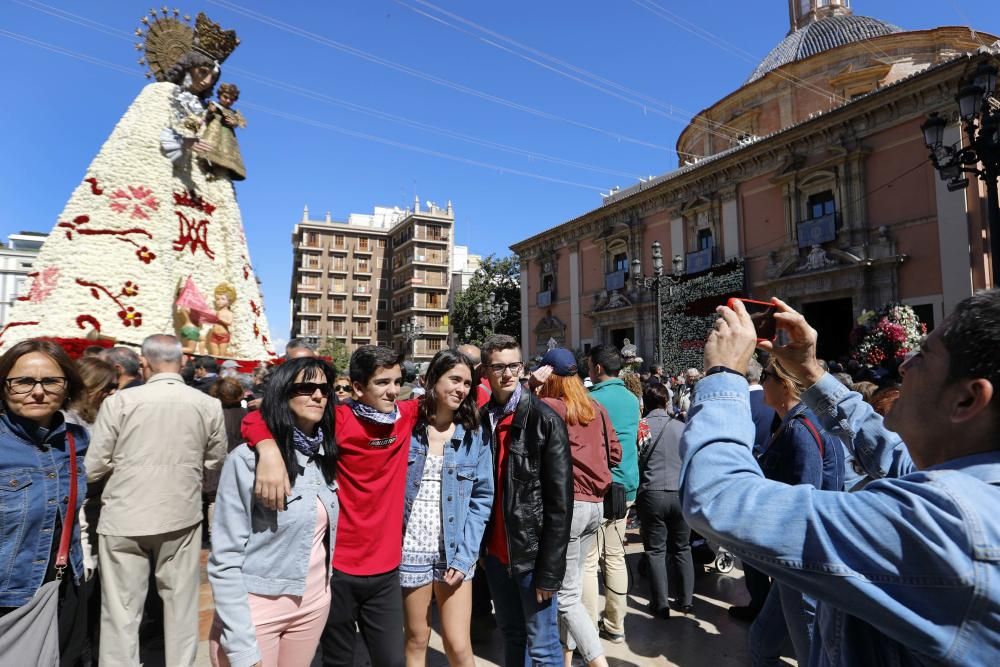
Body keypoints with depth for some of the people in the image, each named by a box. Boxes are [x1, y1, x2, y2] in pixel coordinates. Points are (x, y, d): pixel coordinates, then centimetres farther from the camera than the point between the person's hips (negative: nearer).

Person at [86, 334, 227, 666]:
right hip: (183, 515, 2)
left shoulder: (119, 401, -11)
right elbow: (215, 463, 6)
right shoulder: (209, 405, -5)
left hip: (124, 518, -1)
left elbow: (93, 469, -6)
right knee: (181, 604, 16)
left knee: (121, 610, 11)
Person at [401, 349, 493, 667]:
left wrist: (465, 555, -9)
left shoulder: (474, 435, -1)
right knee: (416, 641, 14)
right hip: (411, 550, 0)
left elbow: (482, 498, -2)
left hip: (455, 552, 1)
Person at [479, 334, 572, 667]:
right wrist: (478, 546, 2)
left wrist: (549, 570, -15)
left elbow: (560, 502, -13)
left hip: (532, 552, -4)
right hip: (496, 551, 5)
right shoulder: (480, 419, 2)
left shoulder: (545, 420, -12)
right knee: (511, 635, 21)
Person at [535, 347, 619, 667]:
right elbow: (615, 454, 10)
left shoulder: (547, 407, -11)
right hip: (595, 504, 7)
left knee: (566, 594, 1)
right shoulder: (597, 409, 7)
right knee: (571, 584, 19)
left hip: (566, 505, -7)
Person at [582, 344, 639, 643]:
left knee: (588, 561, 0)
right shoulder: (632, 399, 9)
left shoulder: (592, 399, -14)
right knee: (615, 556, 16)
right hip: (626, 486, 7)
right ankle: (615, 624, 26)